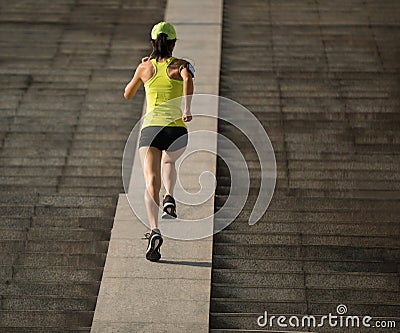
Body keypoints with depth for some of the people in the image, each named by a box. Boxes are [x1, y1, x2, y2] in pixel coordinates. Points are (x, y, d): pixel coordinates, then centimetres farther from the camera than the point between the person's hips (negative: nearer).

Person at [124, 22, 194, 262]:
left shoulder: (145, 67, 13)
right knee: (169, 161, 36)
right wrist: (187, 109, -23)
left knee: (151, 182, -12)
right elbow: (188, 79, -17)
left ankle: (154, 231, -33)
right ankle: (169, 199, 12)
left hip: (150, 128, -1)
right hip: (176, 129, 1)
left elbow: (128, 94, 28)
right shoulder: (179, 65, 8)